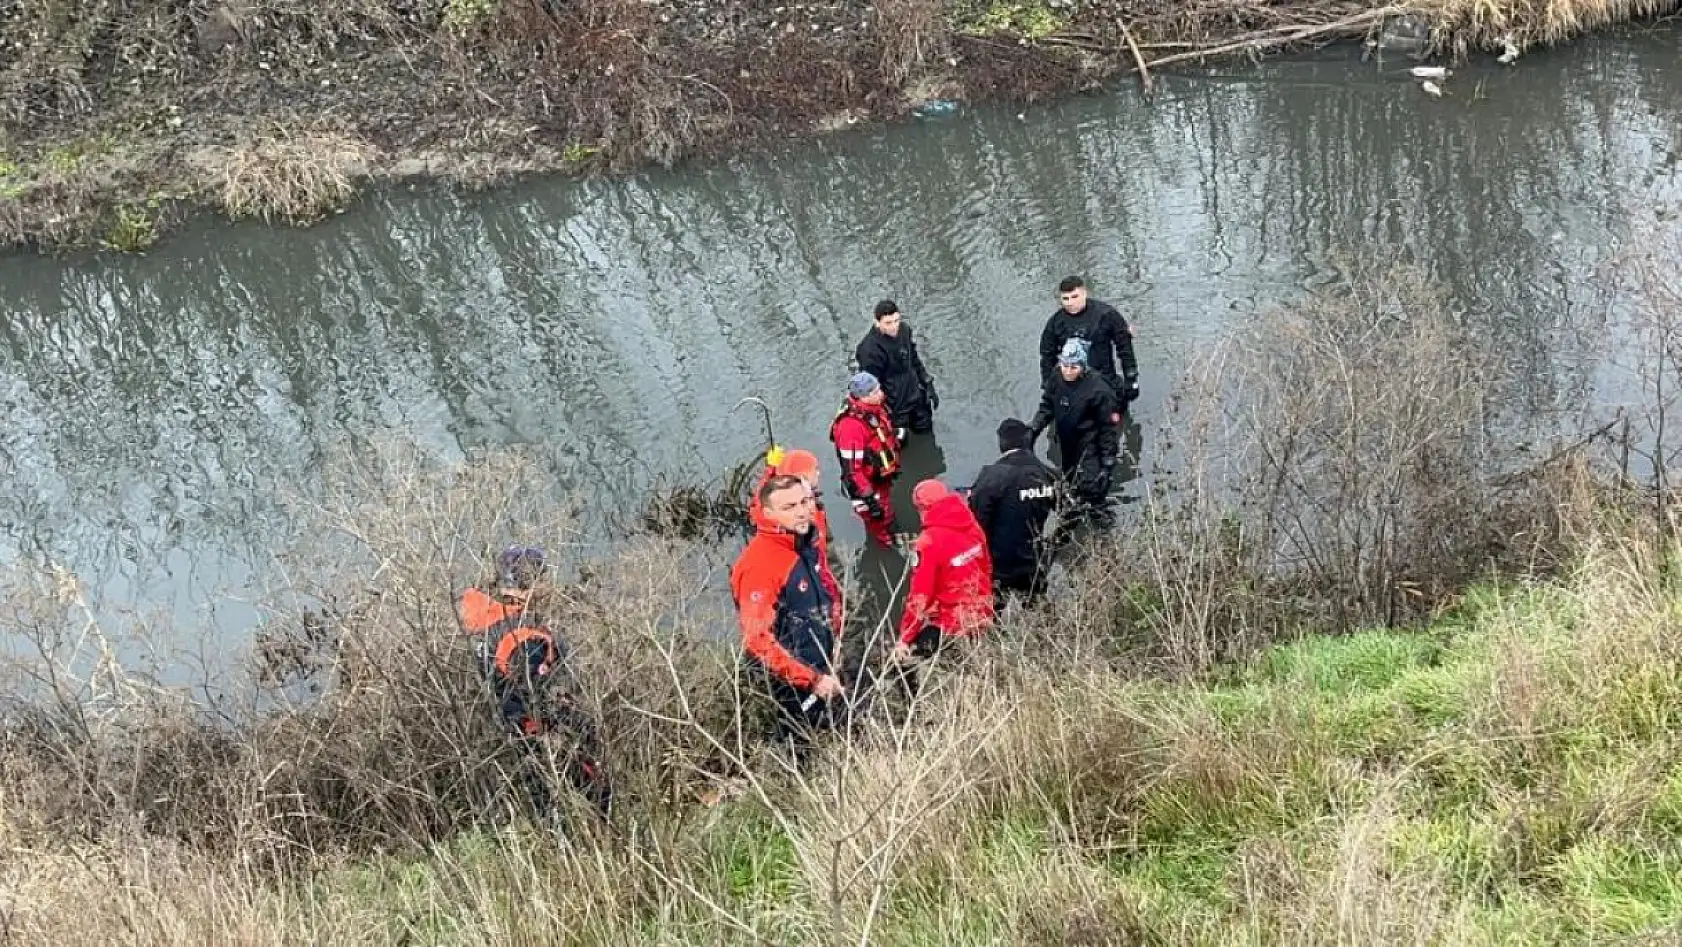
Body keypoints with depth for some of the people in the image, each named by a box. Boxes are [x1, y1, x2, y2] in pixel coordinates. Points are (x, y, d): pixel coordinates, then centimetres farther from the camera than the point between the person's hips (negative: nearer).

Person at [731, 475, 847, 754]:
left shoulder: (810, 546, 3)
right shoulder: (759, 564, -24)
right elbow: (759, 640, -28)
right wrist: (813, 680, -25)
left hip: (820, 678, 8)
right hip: (787, 689, -8)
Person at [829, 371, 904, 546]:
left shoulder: (874, 408, -9)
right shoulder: (851, 426, -38)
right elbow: (851, 469, -34)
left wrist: (894, 466, 26)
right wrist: (869, 499, -29)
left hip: (883, 480, 10)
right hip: (869, 486, -10)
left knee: (888, 520, 32)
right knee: (879, 528, 5)